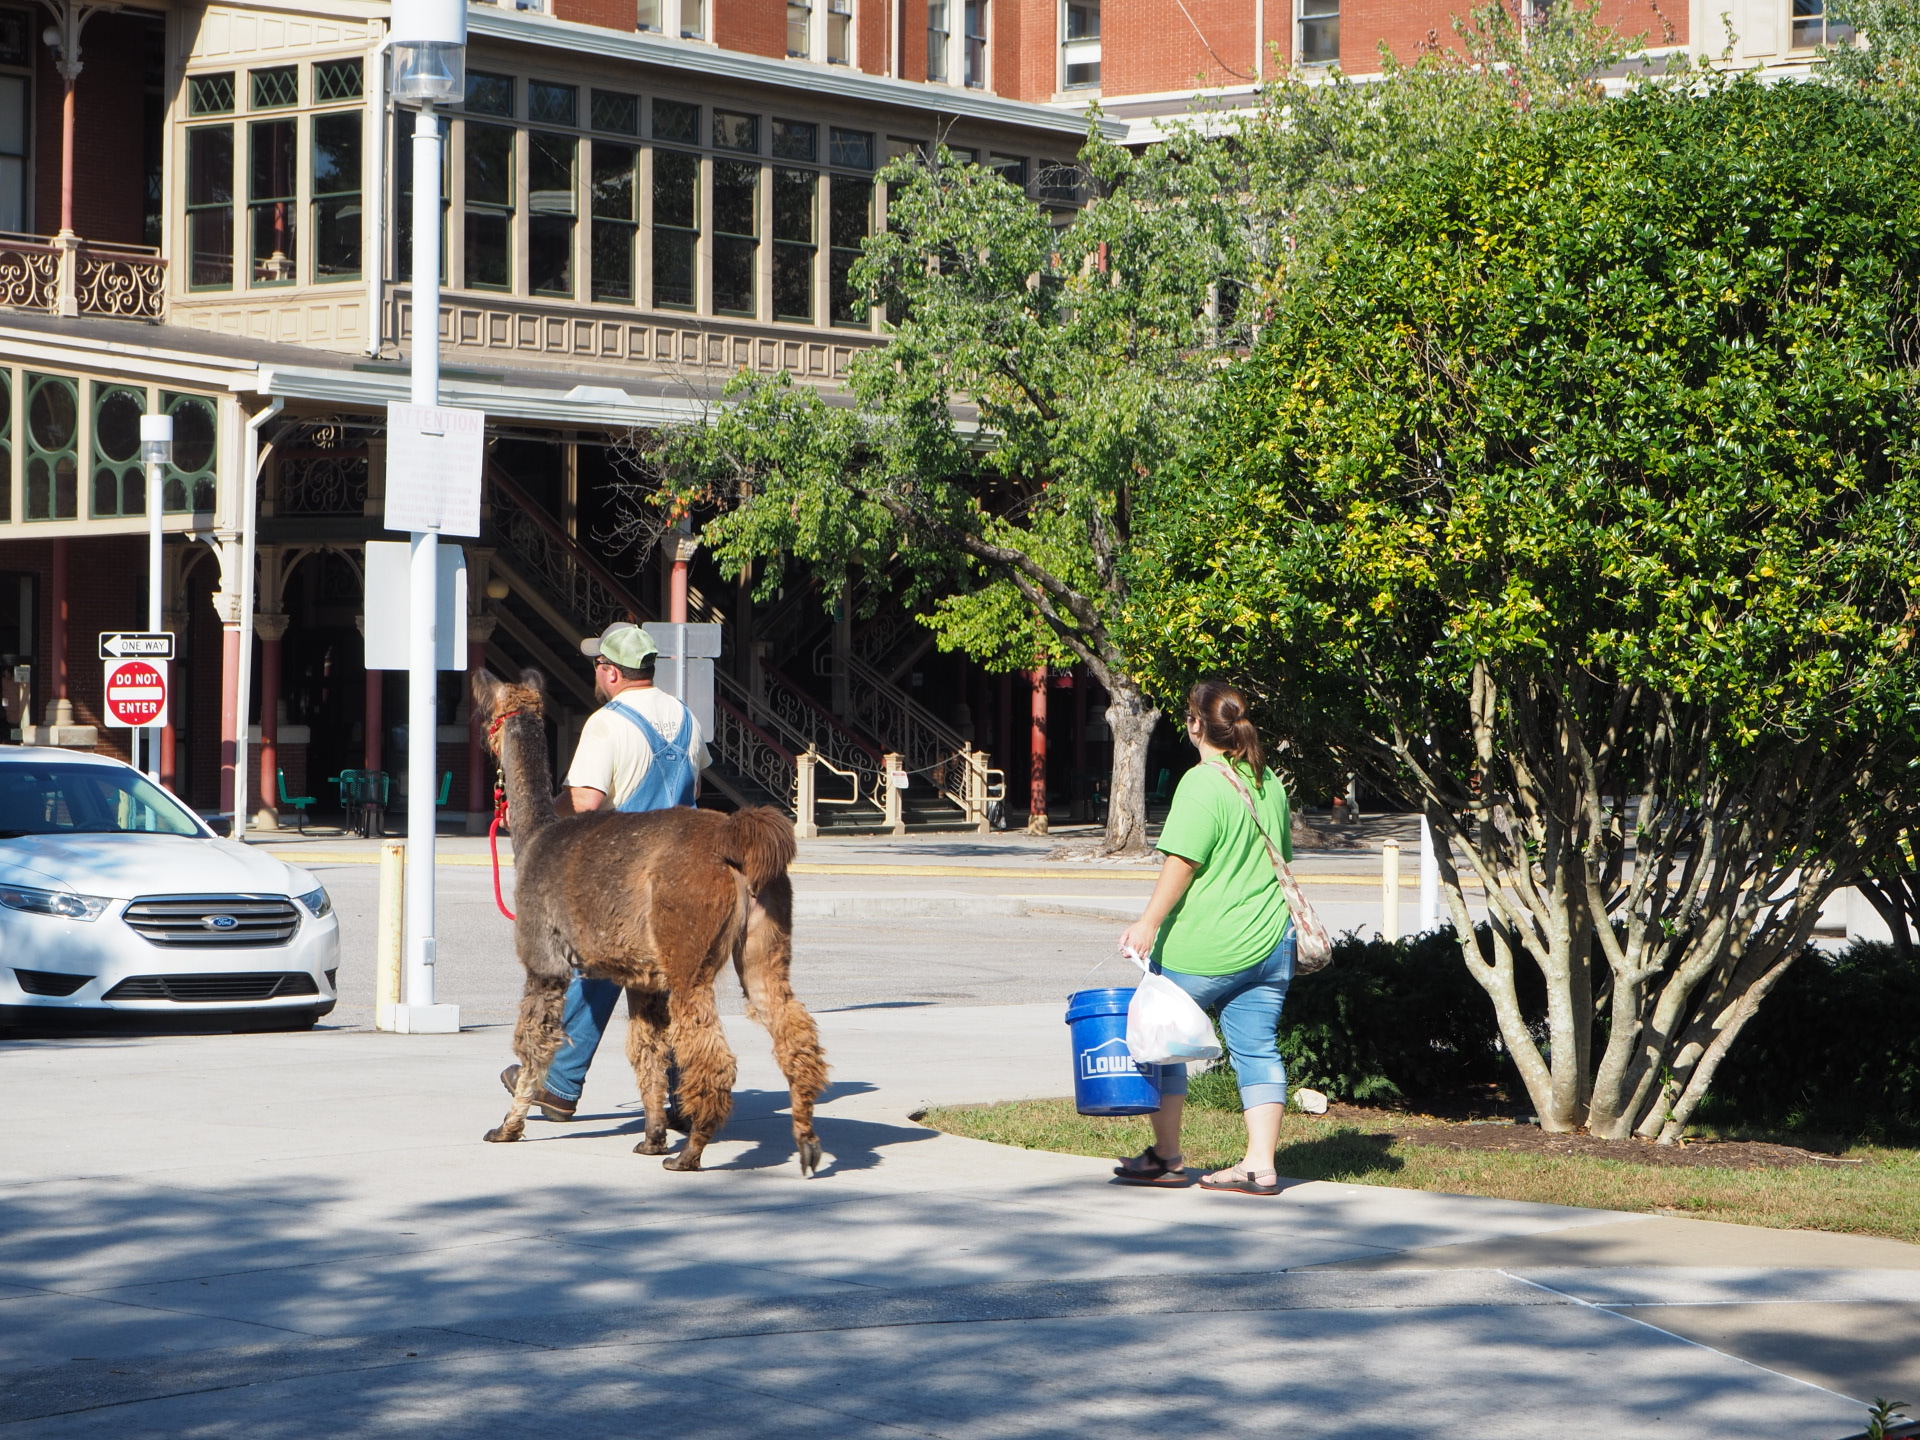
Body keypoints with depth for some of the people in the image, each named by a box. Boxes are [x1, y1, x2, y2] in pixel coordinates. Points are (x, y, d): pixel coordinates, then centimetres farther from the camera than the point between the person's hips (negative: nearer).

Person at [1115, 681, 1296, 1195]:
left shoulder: (1202, 783, -13)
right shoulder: (1270, 783, 11)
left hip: (1202, 947, -7)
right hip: (1269, 942, 7)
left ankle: (1166, 1157, 13)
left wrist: (1149, 922, -17)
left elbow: (1183, 862, -19)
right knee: (1258, 1048, 6)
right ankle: (1261, 1163, 1)